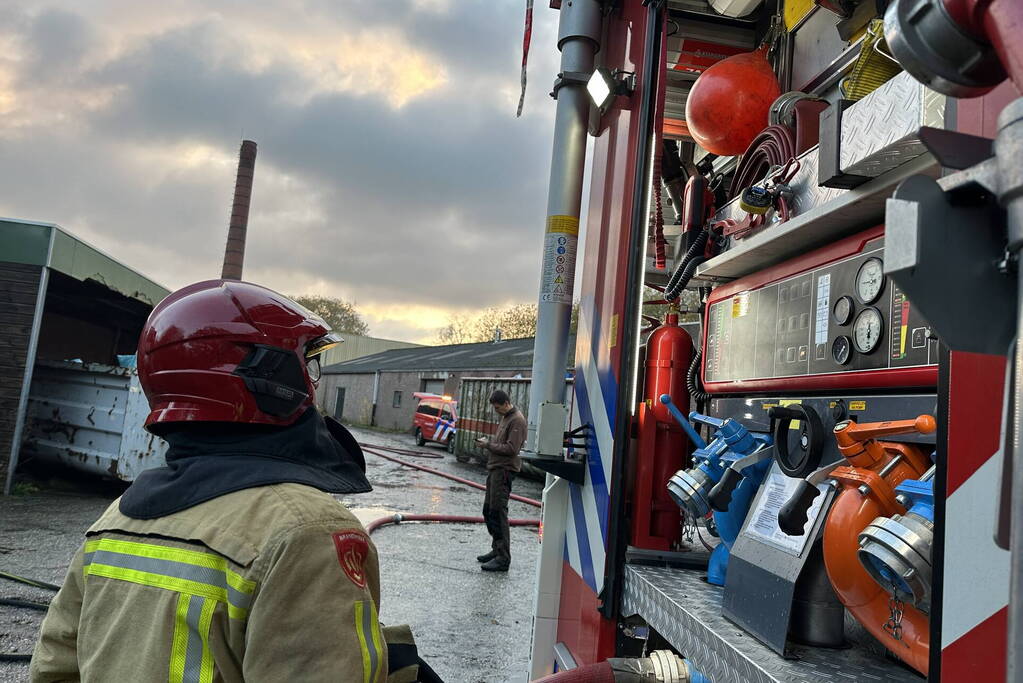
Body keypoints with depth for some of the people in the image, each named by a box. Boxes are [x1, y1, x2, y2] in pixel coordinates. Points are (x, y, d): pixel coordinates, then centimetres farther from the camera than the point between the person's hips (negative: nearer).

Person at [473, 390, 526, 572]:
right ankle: (497, 550, 25)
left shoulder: (517, 420, -13)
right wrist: (488, 442, 5)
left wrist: (489, 444, -12)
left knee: (497, 513, -9)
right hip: (495, 469, 10)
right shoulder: (506, 418, 18)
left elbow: (511, 448, -19)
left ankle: (503, 558, -5)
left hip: (504, 470, -10)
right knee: (488, 511, 14)